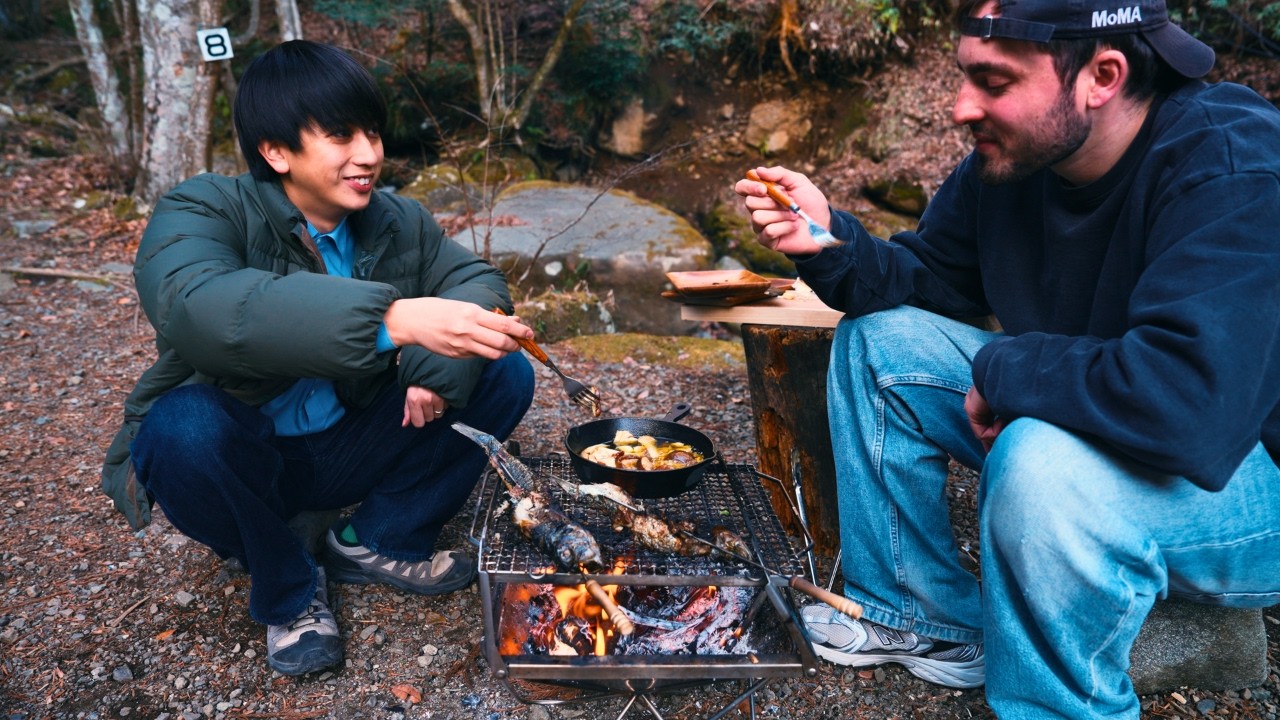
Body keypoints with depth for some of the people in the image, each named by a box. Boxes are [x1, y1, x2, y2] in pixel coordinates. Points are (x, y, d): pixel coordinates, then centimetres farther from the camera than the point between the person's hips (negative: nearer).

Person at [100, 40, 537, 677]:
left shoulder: (398, 222, -3)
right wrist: (394, 319, -54)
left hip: (350, 450, 4)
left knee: (506, 375, -11)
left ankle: (377, 540, 2)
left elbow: (479, 279, -3)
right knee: (182, 426, -37)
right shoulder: (201, 212, -20)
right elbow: (196, 307, -41)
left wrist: (443, 364, -27)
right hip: (242, 456, -3)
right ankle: (286, 589, -8)